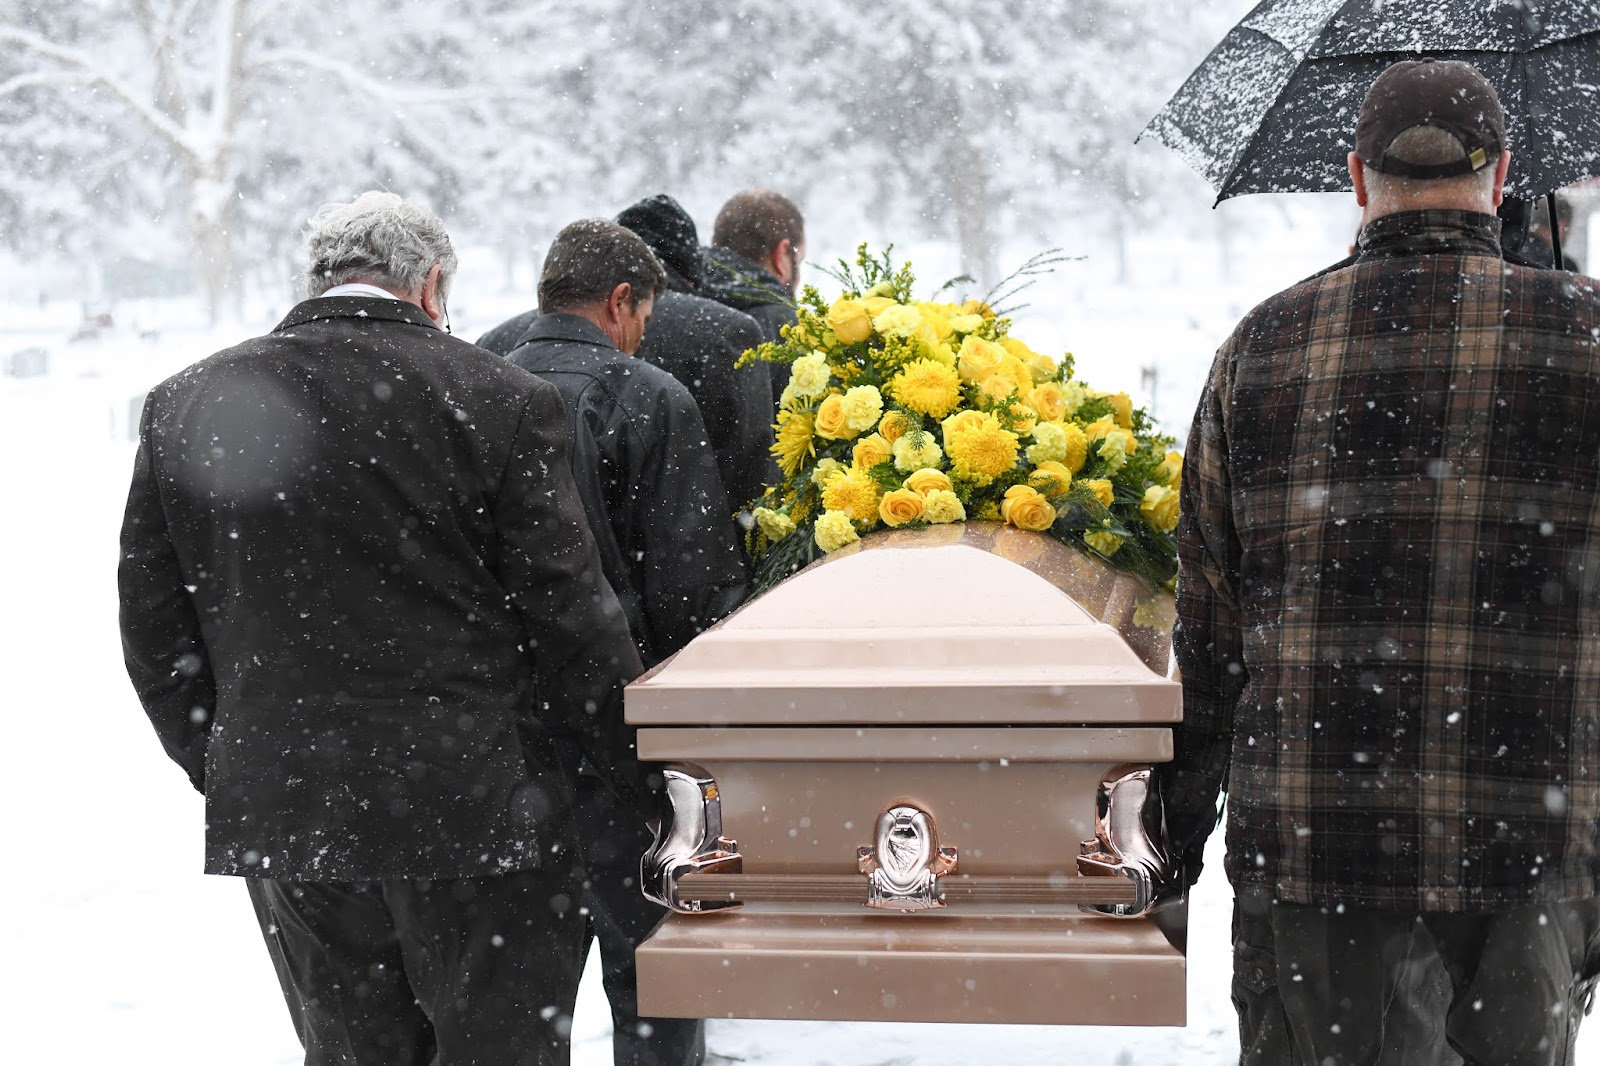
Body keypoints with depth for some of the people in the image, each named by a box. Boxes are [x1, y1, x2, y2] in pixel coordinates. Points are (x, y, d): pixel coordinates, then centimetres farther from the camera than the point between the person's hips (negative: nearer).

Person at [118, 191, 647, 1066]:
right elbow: (569, 621, -8)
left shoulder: (185, 408, 3)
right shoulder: (499, 401, -9)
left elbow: (154, 632, 6)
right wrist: (657, 780, 2)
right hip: (476, 805, -3)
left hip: (278, 814, 4)